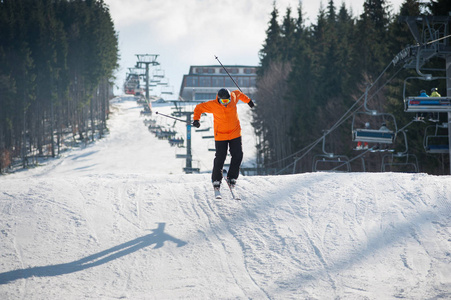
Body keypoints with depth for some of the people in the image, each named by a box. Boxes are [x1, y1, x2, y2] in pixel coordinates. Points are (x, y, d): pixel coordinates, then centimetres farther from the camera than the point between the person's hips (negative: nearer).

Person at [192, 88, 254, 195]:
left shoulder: (234, 97, -12)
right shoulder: (212, 105, -20)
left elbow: (238, 94, 12)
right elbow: (199, 108, -7)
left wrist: (248, 101, 25)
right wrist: (196, 119, -22)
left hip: (235, 133, 3)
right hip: (221, 135, -3)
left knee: (238, 156, -3)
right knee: (220, 158, -6)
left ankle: (232, 178, 12)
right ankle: (216, 180, 12)